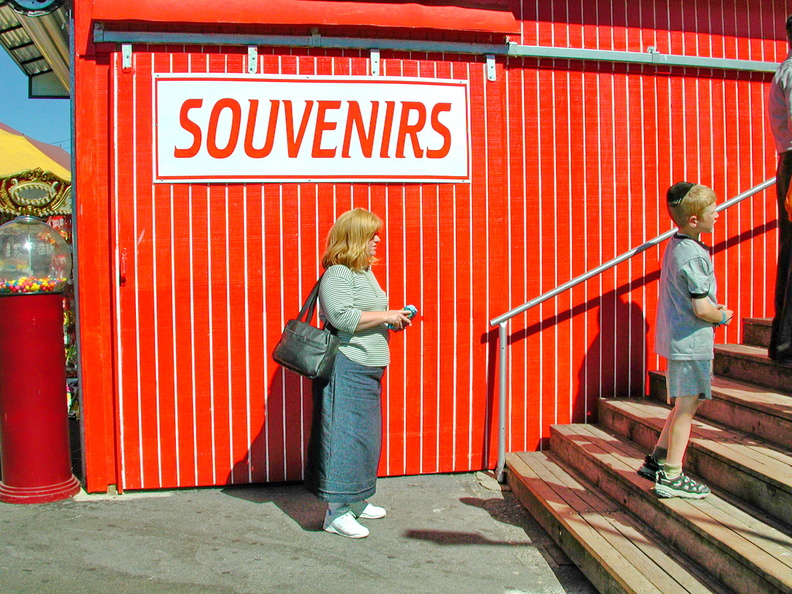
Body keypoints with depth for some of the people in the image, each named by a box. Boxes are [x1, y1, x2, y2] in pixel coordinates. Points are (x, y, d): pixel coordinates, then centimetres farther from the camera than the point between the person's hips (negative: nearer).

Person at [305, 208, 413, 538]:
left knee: (366, 436, 16)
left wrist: (394, 319, 12)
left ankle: (356, 501, 29)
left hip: (367, 369, 10)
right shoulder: (337, 274, -13)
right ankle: (335, 513, 0)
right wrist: (386, 316, -18)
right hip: (345, 369, -10)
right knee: (344, 435, -7)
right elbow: (343, 317, -26)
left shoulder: (364, 272, 18)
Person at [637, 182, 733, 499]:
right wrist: (723, 316, -3)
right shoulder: (695, 256, -19)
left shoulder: (674, 246, 10)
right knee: (686, 406, -1)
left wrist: (713, 308, 12)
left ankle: (656, 461, 26)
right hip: (692, 341, -9)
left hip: (674, 337, 9)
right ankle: (671, 476, 7)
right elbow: (702, 310, -21)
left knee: (684, 405, 19)